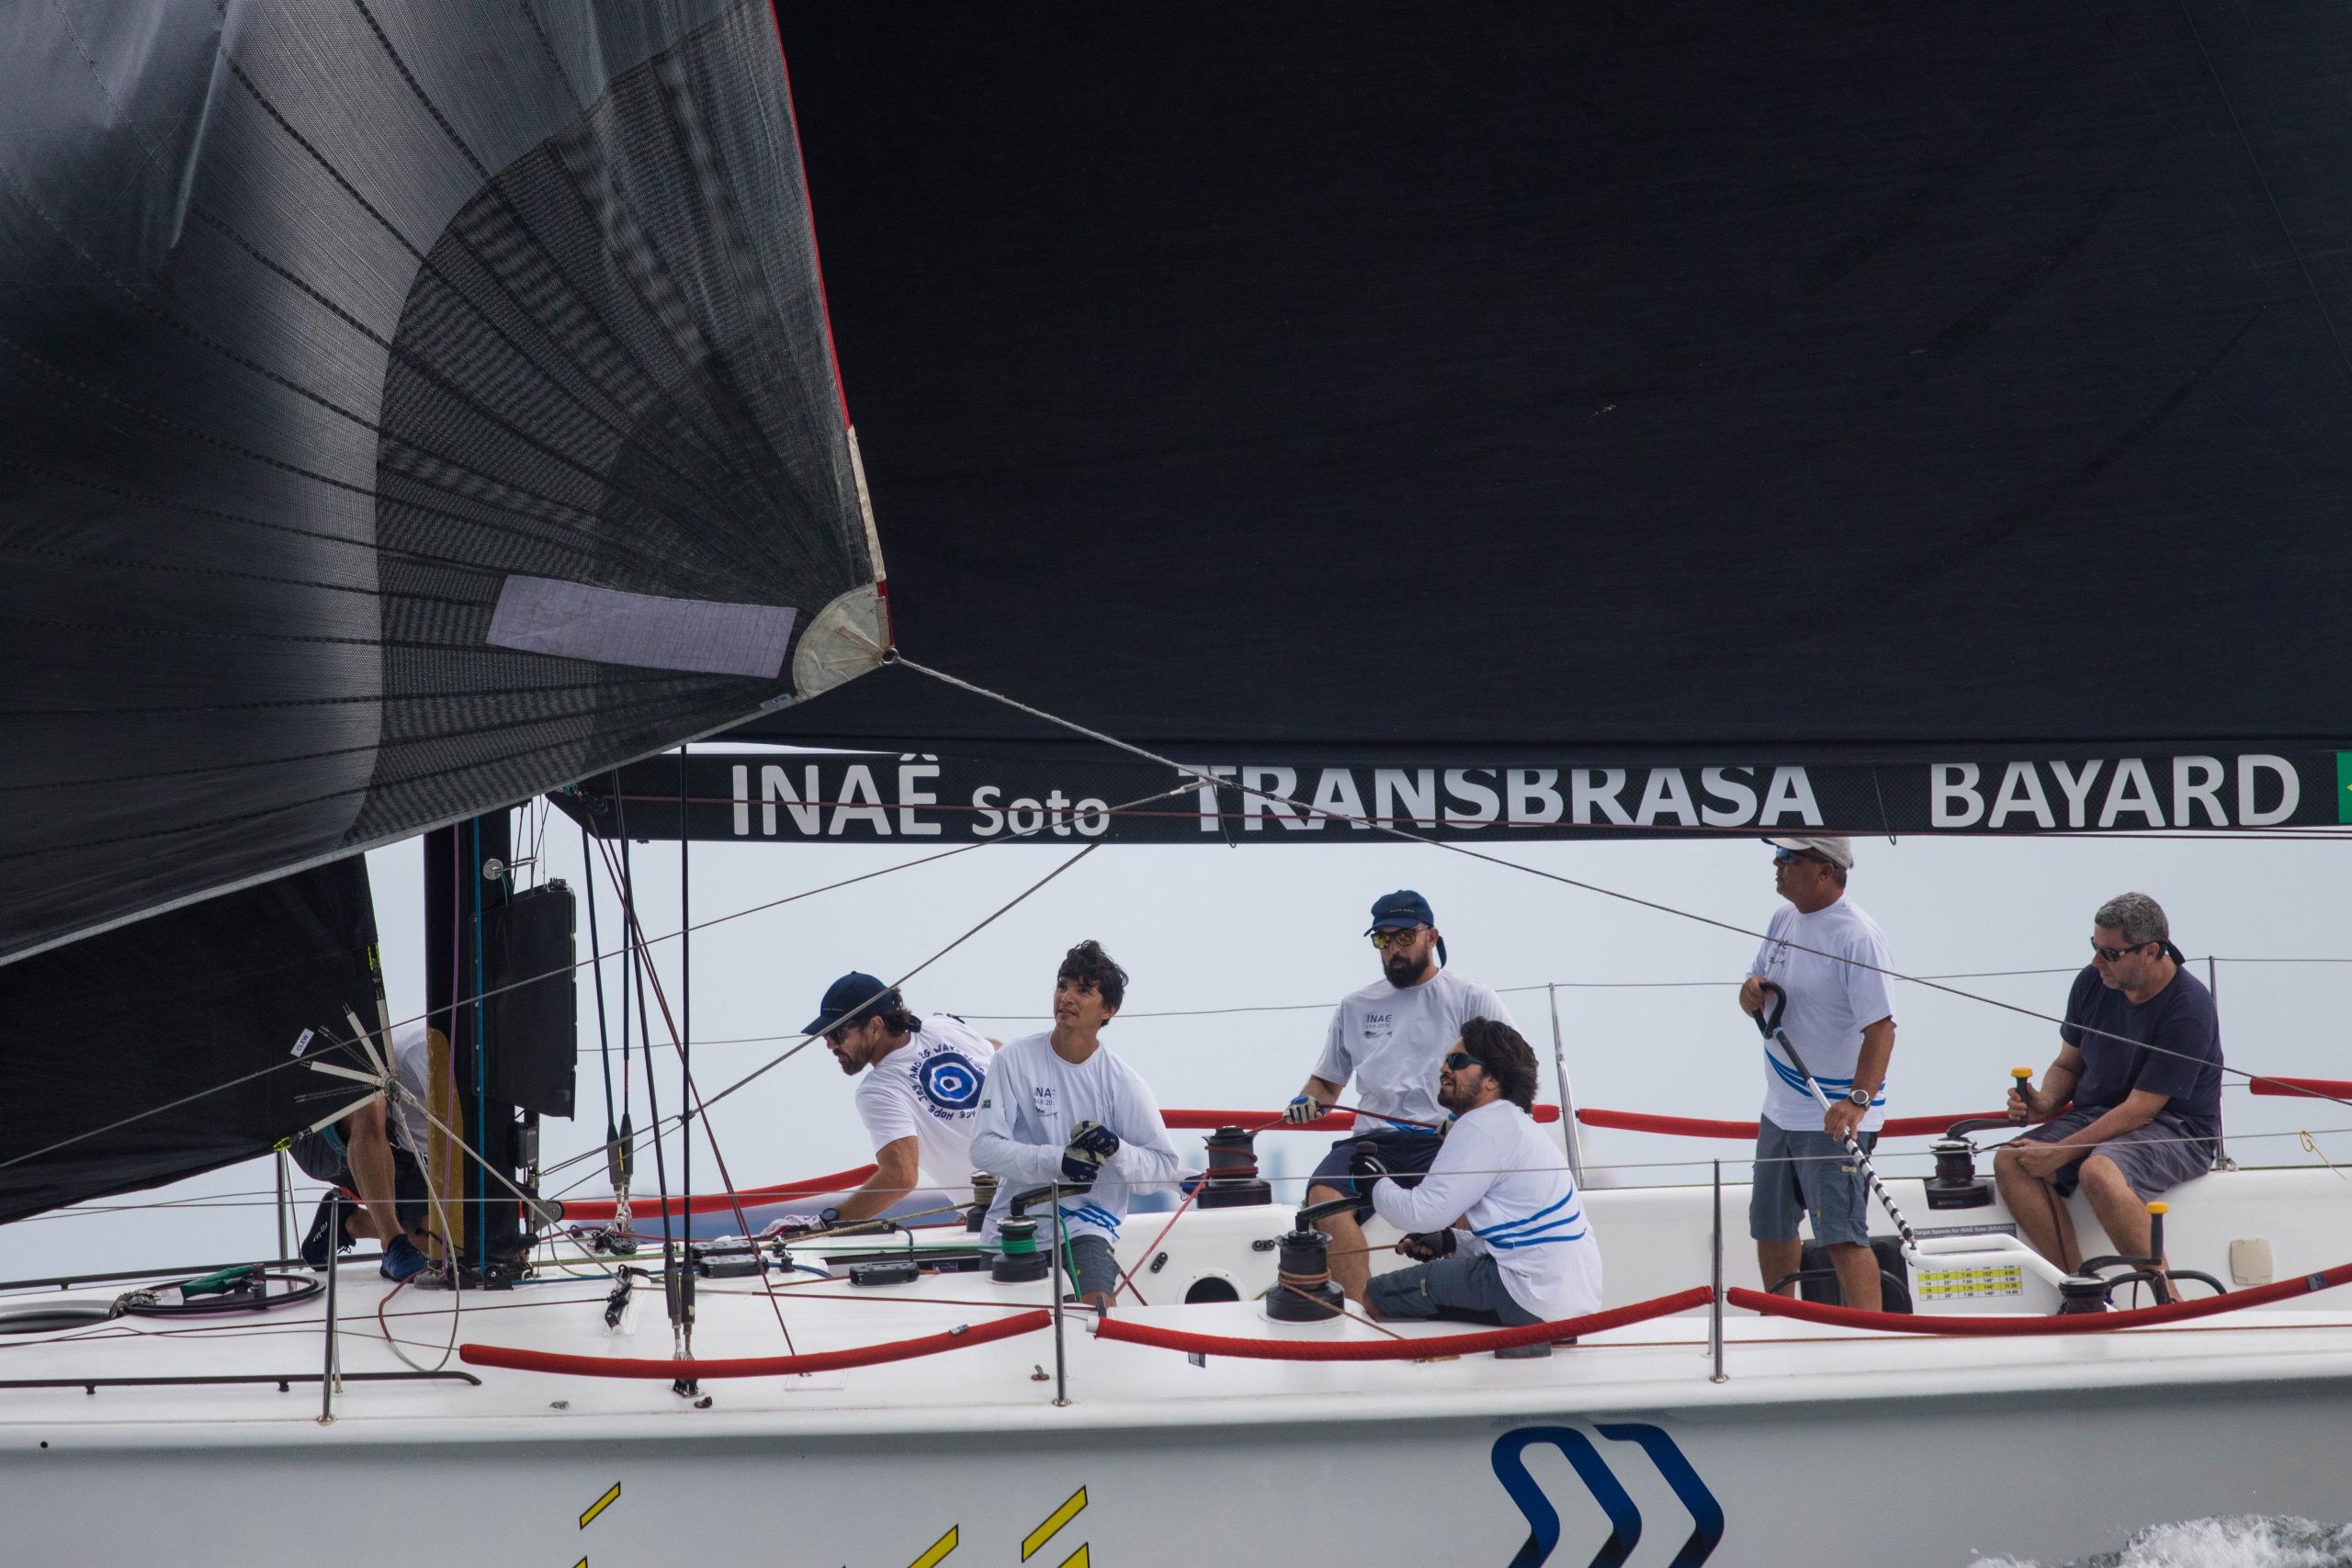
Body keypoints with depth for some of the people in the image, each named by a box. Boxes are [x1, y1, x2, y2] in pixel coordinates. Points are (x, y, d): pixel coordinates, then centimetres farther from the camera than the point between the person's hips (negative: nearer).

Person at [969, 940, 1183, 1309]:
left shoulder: (1123, 1082, -3)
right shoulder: (1015, 1060, -5)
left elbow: (1166, 1166, -2)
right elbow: (984, 1147, -11)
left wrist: (1116, 1151, -23)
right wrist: (1057, 1161, -25)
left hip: (1088, 1220, -1)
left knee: (1097, 1307, -26)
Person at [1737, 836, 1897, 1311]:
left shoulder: (1857, 935, -18)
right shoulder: (1783, 919, 8)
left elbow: (1880, 1027, -24)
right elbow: (1756, 999, 17)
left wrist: (1858, 1100, -36)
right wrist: (1752, 991, -8)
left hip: (1835, 1117, -9)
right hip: (1780, 1110, 9)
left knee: (1842, 1236, -15)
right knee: (1772, 1230, 19)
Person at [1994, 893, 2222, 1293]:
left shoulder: (2189, 1008, -20)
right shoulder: (2092, 983, 2)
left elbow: (2140, 1110, -21)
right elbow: (2068, 1065, 16)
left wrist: (2060, 1152, -23)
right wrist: (2044, 1102, -8)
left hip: (2177, 1129, -7)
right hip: (2098, 1115, 7)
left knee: (2099, 1171, -38)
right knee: (2010, 1162, -18)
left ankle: (2168, 1300, -25)